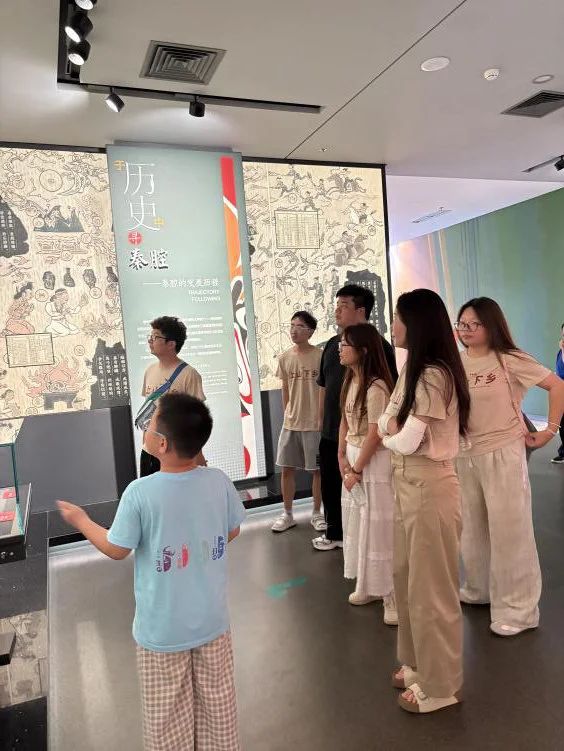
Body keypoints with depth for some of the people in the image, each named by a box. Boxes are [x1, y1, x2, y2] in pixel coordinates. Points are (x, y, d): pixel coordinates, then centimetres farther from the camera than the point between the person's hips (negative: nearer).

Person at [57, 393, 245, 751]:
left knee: (167, 714, 21)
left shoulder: (140, 493, -26)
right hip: (213, 620, 3)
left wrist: (81, 520, 6)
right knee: (217, 702, 24)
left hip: (163, 629, -3)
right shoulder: (220, 481, -17)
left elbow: (117, 550, -11)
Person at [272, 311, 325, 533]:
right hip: (290, 423, 4)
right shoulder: (284, 358, 4)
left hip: (315, 423, -4)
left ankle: (317, 513, 24)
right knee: (287, 468, 9)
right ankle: (287, 514, 24)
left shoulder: (320, 356, -9)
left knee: (317, 470, 7)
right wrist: (288, 415, 10)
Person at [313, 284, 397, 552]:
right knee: (330, 484, 17)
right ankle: (334, 533, 36)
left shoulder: (376, 344, -10)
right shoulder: (332, 344, 12)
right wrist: (321, 418, 17)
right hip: (331, 430, 7)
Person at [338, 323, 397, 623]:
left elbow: (375, 434, -19)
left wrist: (357, 469, -14)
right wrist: (342, 457, 2)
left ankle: (393, 595, 13)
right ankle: (367, 585, 33)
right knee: (358, 523, 17)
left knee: (378, 526, -1)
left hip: (374, 461, -9)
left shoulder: (376, 387, -20)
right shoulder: (350, 380, 7)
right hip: (353, 458, 9)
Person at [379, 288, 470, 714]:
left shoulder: (435, 375, -20)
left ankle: (440, 686, 25)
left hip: (429, 486, -10)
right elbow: (387, 425, 11)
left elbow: (404, 442, -22)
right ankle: (418, 663, 40)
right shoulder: (412, 370, 11)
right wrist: (394, 428, -10)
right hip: (406, 482, 10)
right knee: (407, 578, 20)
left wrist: (390, 434, -2)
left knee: (430, 587, 6)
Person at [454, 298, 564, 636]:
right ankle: (479, 589, 37)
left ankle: (518, 609, 18)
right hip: (465, 456, 5)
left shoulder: (510, 360, -10)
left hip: (502, 454, -5)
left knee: (508, 530, 3)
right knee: (472, 528, 17)